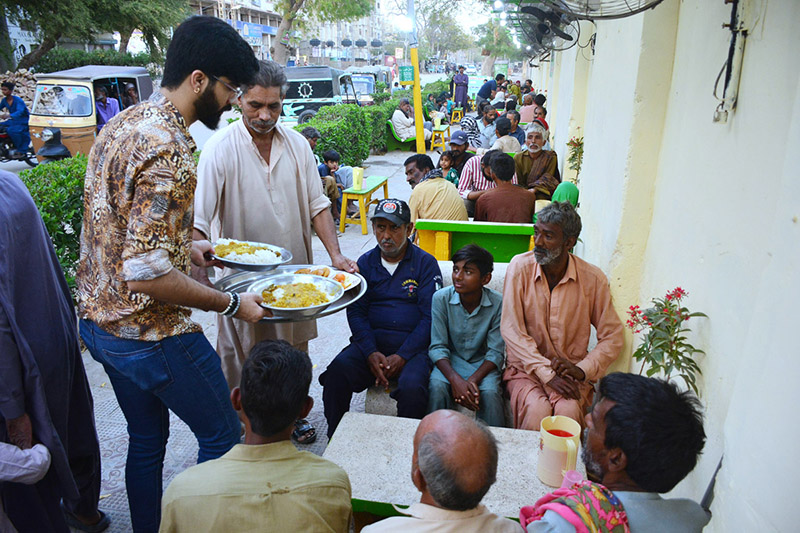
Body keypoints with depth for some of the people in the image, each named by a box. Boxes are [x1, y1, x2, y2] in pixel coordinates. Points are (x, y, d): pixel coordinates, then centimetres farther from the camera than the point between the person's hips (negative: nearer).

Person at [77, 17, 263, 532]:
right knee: (223, 437, 10)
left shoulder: (122, 125, 6)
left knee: (147, 438, 24)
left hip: (99, 320, 10)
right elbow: (147, 273, -28)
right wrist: (231, 304, -19)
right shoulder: (168, 151, -24)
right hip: (152, 332, -9)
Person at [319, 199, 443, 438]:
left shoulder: (425, 263, 4)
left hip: (412, 346, -2)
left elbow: (430, 317, -3)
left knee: (412, 387, -32)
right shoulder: (365, 263, 13)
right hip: (371, 343, 3)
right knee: (337, 371, -26)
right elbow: (356, 312, 6)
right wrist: (371, 353, -11)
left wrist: (402, 356, -14)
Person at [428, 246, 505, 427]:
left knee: (490, 392, -29)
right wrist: (455, 379, -29)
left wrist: (473, 380, -28)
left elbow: (496, 353, -11)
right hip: (450, 360, 1)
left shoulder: (498, 303, -15)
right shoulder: (441, 298, -13)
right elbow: (438, 347, -12)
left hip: (481, 363, 0)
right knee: (437, 387, -29)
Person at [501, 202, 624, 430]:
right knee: (536, 410, -29)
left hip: (571, 371, 1)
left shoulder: (593, 278, -4)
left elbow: (613, 337, 3)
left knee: (568, 410, -28)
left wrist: (582, 369, -14)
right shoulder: (520, 266, -7)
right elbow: (511, 329, -11)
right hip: (526, 366, -1)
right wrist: (547, 374, -18)